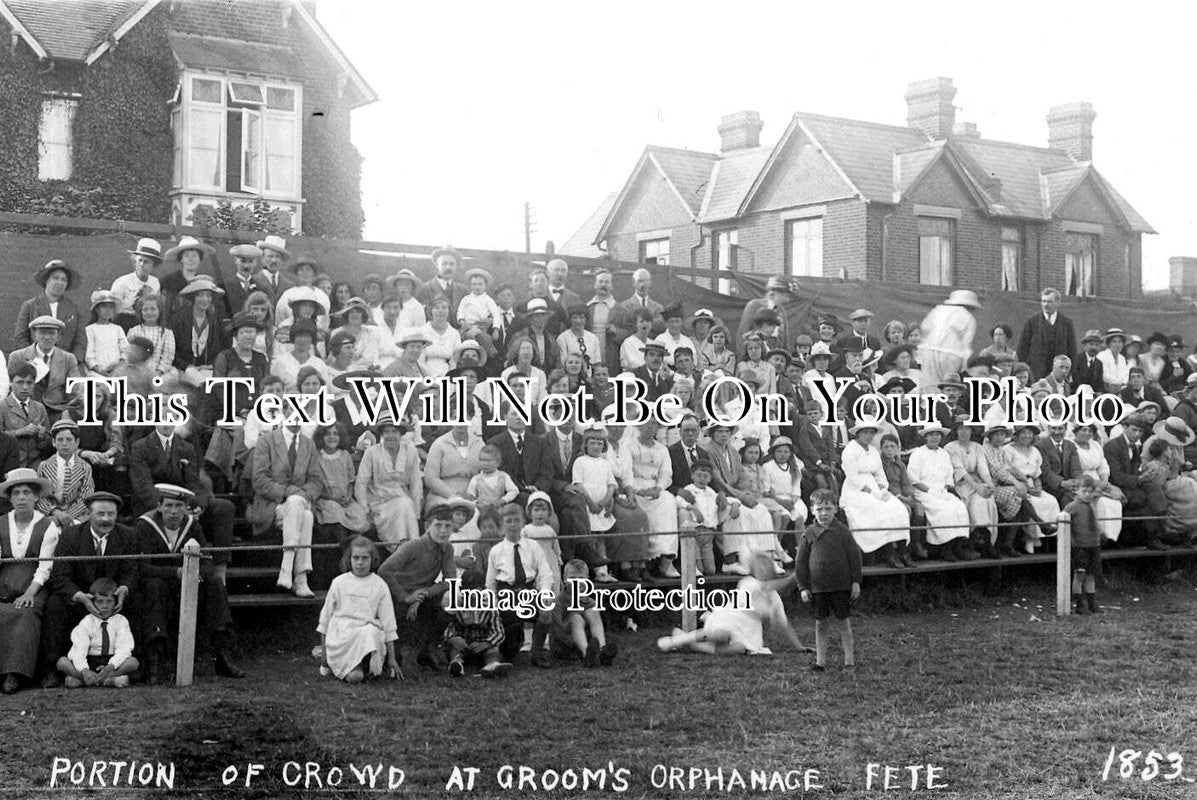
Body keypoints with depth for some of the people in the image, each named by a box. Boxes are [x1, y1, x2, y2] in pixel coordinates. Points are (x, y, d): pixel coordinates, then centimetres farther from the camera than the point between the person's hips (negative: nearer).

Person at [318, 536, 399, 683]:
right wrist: (323, 648, 15)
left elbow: (388, 622, 9)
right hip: (340, 635, -1)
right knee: (354, 676, -30)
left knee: (371, 633, -39)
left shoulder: (380, 586, 8)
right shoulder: (339, 582, 9)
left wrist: (391, 658, 6)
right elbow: (326, 614, 17)